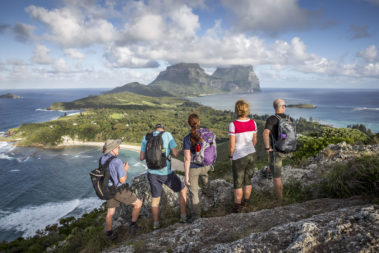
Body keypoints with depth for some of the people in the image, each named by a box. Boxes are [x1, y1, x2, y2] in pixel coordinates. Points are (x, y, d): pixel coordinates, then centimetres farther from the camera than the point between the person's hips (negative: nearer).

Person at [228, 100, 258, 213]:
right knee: (247, 180, 21)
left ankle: (237, 206, 20)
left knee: (238, 183, 10)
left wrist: (230, 156, -3)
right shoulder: (252, 122, -6)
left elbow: (231, 145, -19)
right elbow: (254, 140, 4)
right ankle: (245, 202, 35)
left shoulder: (233, 125, -22)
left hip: (239, 157, -5)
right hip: (250, 155, 5)